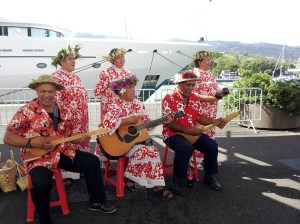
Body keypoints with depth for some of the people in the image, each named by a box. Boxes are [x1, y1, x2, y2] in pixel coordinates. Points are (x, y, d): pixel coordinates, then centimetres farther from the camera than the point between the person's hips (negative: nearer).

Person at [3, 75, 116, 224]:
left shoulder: (64, 112, 6)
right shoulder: (26, 111, -10)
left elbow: (71, 135, 12)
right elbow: (8, 138, -9)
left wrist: (81, 139, -11)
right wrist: (32, 142, -22)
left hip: (63, 153, 6)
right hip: (38, 157, -5)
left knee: (92, 161, 0)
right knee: (41, 184, -33)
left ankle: (97, 201, 16)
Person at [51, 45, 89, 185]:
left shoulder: (76, 77, 17)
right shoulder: (56, 76, -8)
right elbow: (56, 98, -16)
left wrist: (84, 114, 17)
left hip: (81, 117, 8)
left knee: (81, 141, 13)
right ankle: (66, 174, 5)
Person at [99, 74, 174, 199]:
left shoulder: (138, 104, 9)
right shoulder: (115, 106, -12)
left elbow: (147, 123, 11)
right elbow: (107, 122, -29)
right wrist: (128, 120, -26)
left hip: (138, 138, 6)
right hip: (122, 142, -5)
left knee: (153, 151, -21)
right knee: (142, 151, -28)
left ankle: (158, 185, -10)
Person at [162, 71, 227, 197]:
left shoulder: (195, 98, 7)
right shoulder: (169, 98, -14)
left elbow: (200, 117, 9)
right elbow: (169, 123, -19)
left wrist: (215, 121, -8)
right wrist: (188, 130, -27)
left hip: (193, 133, 6)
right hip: (173, 134, -6)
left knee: (212, 145, -12)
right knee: (186, 148, -35)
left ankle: (209, 176, 10)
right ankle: (177, 182, -17)